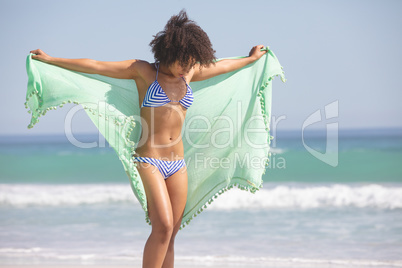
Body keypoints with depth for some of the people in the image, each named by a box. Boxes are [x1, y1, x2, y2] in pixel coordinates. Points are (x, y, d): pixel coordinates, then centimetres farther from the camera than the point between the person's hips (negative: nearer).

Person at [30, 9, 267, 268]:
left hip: (177, 164, 5)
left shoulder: (189, 73, 11)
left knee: (170, 235, 3)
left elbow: (222, 66, 29)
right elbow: (94, 66, -4)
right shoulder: (143, 71, -3)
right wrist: (49, 59, -2)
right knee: (163, 226, -20)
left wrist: (251, 58, 45)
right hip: (149, 161, -5)